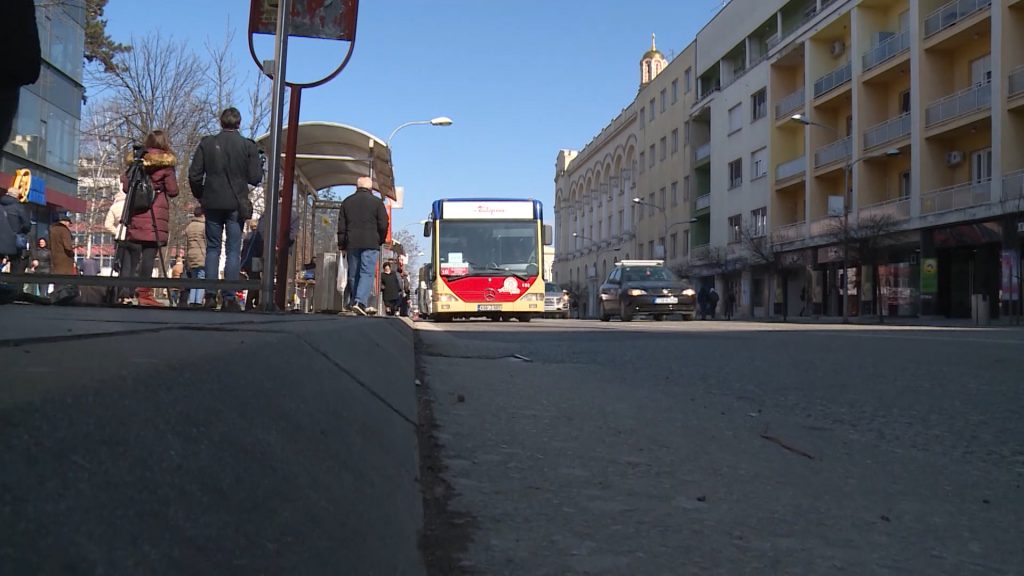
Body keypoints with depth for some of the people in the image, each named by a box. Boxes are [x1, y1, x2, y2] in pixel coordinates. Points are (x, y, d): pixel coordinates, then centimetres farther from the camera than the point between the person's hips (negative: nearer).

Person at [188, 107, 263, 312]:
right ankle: (229, 298, -2)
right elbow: (255, 178, -6)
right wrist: (260, 168, 15)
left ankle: (210, 295, 5)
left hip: (213, 203, 2)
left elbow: (194, 176, 0)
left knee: (213, 248, 10)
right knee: (233, 251, 2)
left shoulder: (207, 144, 1)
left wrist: (201, 196, 15)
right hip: (237, 204, -2)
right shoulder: (248, 146, -4)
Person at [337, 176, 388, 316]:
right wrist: (380, 241, 13)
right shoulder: (376, 202, 2)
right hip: (370, 243, -3)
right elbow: (383, 225, -1)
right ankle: (360, 301, -23)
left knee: (353, 274, 10)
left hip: (352, 244, 3)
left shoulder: (347, 202, 12)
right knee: (367, 273, -7)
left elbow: (341, 226, 11)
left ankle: (357, 303, 13)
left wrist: (342, 245, 15)